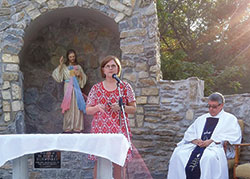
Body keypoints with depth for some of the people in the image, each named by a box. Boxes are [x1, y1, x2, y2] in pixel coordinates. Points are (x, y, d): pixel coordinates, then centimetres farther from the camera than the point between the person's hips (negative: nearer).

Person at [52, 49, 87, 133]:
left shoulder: (78, 67, 14)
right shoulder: (64, 67, 6)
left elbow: (84, 78, 15)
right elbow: (57, 75, -5)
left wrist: (80, 74, -6)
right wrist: (60, 65, -14)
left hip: (76, 88, 2)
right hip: (68, 88, -2)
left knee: (77, 106, -4)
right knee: (68, 106, -6)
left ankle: (77, 127, 0)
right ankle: (68, 127, -2)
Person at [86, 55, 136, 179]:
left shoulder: (125, 87, 7)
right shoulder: (96, 88, 8)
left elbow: (133, 109, 6)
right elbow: (88, 110, 9)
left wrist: (120, 107, -12)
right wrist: (97, 108, -11)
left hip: (119, 129, 0)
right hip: (100, 129, 0)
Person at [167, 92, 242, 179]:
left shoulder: (230, 119, 13)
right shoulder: (201, 119, 29)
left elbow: (234, 136, -4)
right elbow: (189, 133, 23)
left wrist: (211, 141, -13)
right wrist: (195, 140, -3)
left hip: (216, 147, -5)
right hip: (197, 146, 5)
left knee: (209, 157, -41)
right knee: (178, 154, -24)